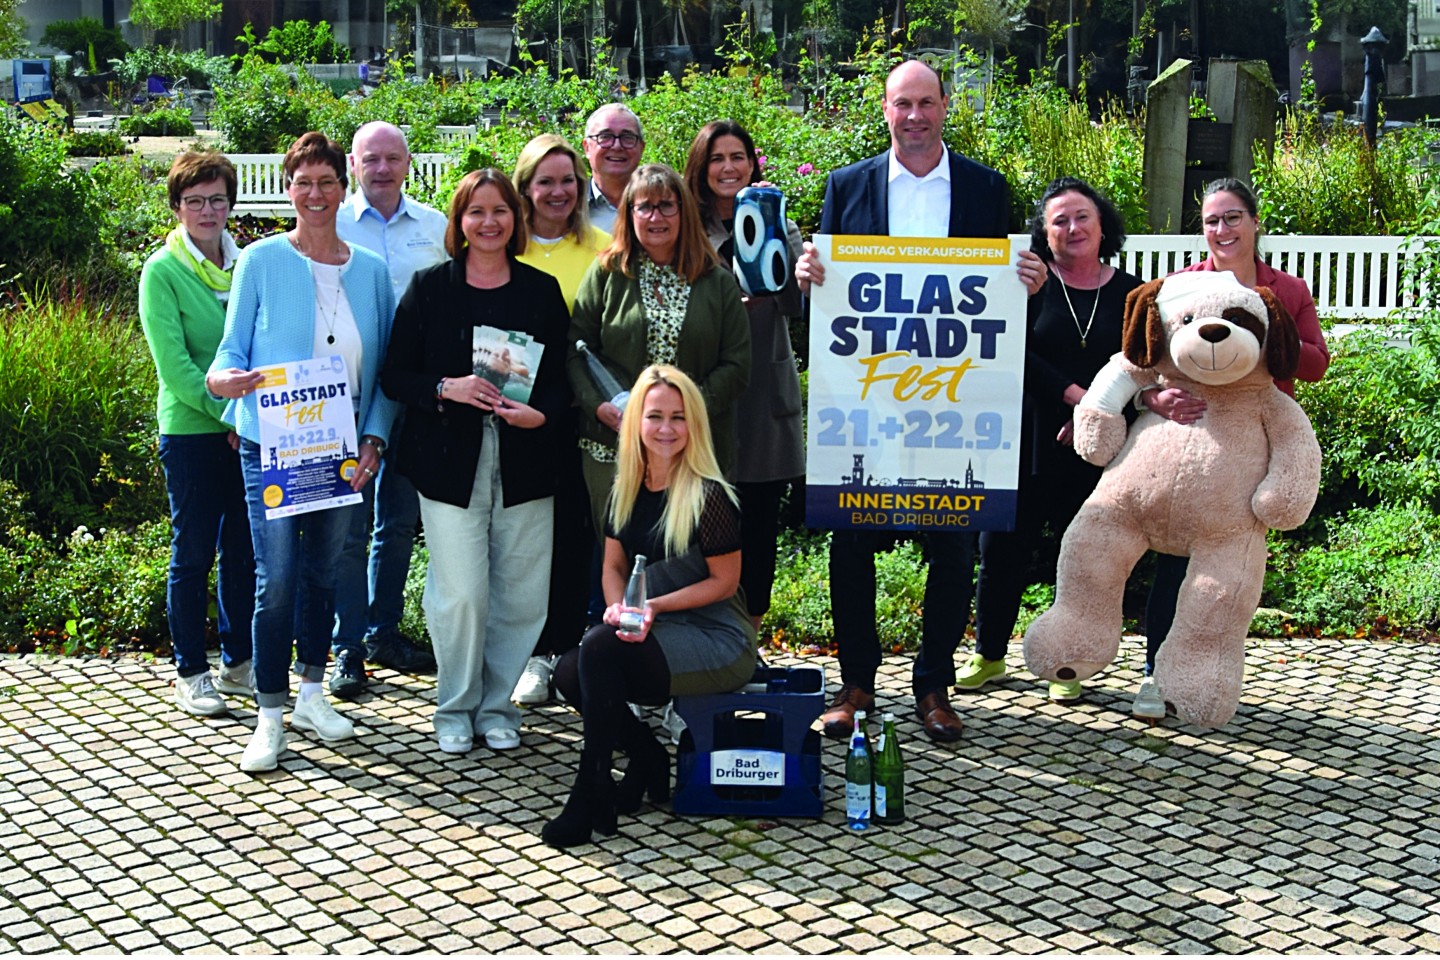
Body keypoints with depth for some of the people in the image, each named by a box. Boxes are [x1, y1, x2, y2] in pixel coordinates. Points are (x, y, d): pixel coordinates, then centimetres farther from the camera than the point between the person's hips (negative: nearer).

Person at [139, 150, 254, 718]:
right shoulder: (162, 271, -6)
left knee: (243, 548, 11)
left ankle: (238, 662, 25)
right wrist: (227, 413, -17)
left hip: (247, 431, 5)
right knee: (194, 552, 3)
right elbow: (174, 364, -12)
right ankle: (190, 673, 14)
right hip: (190, 431, -4)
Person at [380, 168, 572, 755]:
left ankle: (496, 703, 20)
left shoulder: (542, 290, 9)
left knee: (521, 595, 3)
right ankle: (455, 707, 13)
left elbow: (562, 377, 9)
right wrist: (445, 389, -15)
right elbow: (395, 377, 2)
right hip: (450, 464, -2)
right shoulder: (429, 288, 4)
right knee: (461, 593, -6)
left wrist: (542, 414, -12)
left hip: (523, 463, 2)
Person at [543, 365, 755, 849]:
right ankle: (647, 759, 6)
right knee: (569, 673, -17)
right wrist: (618, 607, -11)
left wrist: (655, 605, -20)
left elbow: (724, 581, -11)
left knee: (601, 647, -28)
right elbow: (614, 567, 11)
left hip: (716, 643, -7)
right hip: (651, 632, 7)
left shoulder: (707, 496, -15)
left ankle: (589, 797, -20)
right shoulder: (626, 487, 6)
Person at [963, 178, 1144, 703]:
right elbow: (1015, 355, -9)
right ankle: (989, 655, 21)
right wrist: (1075, 396, -17)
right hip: (1027, 444, -1)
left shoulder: (1129, 294, 5)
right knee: (1002, 551, 3)